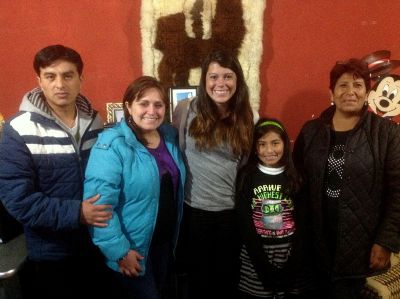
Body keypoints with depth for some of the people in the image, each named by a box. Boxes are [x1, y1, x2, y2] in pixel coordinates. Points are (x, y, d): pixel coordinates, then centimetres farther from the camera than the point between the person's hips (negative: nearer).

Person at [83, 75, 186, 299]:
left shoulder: (171, 136, 0)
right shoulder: (112, 145, -21)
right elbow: (100, 204, -25)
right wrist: (119, 250, -23)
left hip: (165, 242, 7)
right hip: (132, 249, -6)